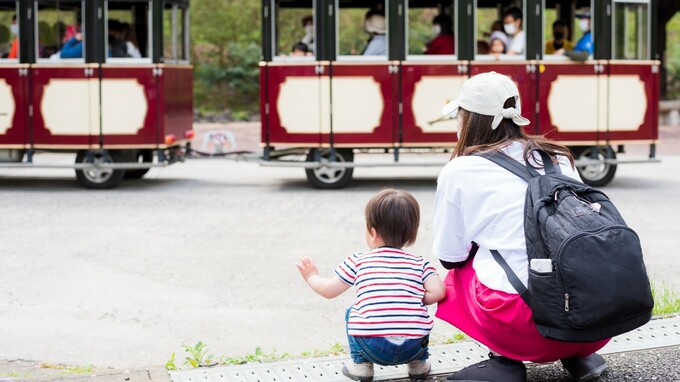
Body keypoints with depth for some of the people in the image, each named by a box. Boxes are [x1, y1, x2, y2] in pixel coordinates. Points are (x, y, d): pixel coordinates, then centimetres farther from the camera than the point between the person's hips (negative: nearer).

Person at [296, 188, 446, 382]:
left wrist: (311, 276, 37)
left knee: (352, 313, 28)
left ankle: (361, 364, 19)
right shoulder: (420, 264, 10)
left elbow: (329, 290, 16)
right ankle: (419, 362, 29)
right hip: (413, 347, 1)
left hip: (373, 347, -1)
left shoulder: (359, 261, 9)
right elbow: (438, 293, -4)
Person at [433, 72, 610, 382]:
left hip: (525, 321, -4)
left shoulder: (458, 171, 4)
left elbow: (450, 258, 8)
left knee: (456, 277, 25)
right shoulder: (558, 158, 16)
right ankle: (577, 354, 17)